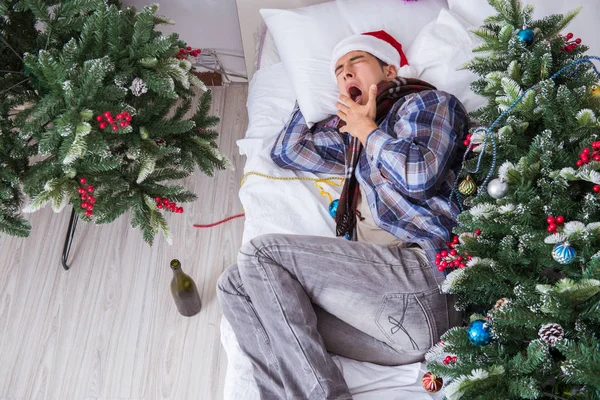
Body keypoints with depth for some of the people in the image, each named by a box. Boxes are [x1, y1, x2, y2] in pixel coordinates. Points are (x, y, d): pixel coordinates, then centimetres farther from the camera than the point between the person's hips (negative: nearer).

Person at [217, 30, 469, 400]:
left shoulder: (428, 102, 9)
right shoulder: (353, 132, 29)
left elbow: (420, 175, -12)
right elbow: (286, 151, 34)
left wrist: (368, 130, 6)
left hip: (424, 271, -8)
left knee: (258, 254, -13)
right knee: (235, 286, -2)